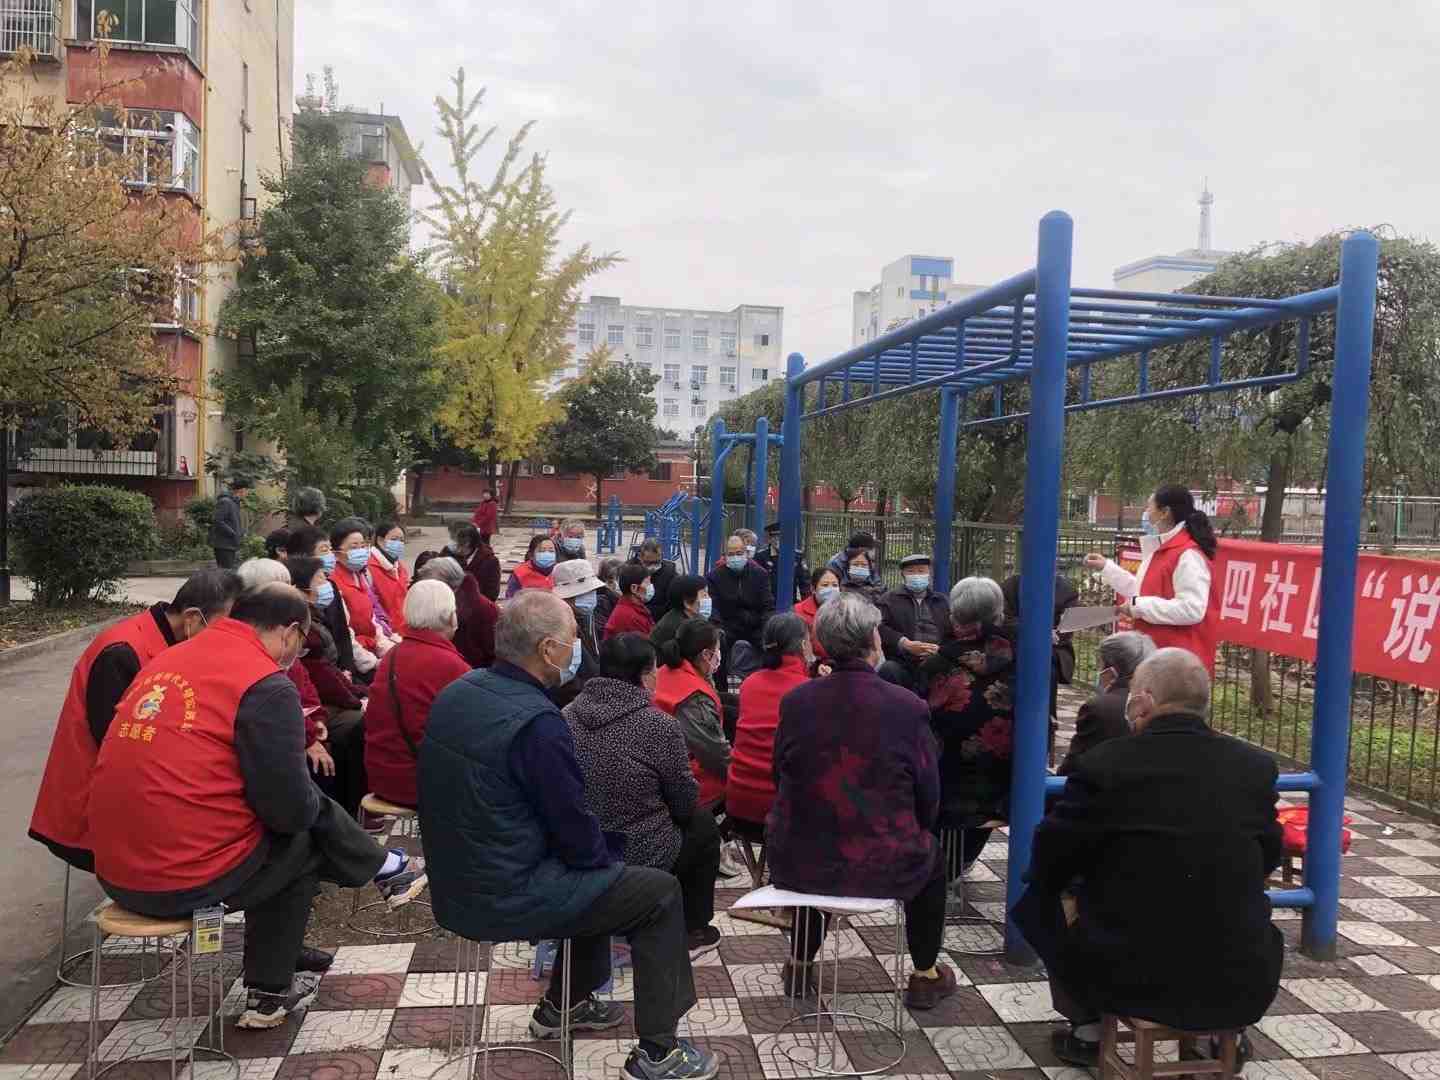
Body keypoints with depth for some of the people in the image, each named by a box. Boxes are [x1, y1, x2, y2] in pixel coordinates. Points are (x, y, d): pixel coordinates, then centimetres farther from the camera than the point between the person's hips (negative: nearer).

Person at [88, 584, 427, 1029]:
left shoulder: (168, 660, 10)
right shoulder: (265, 684, -14)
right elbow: (290, 809, -14)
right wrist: (315, 802, 9)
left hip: (116, 871, 8)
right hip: (190, 880, -8)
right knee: (310, 833, 16)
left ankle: (283, 951, 37)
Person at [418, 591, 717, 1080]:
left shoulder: (456, 693, 0)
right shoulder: (536, 721, -26)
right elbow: (575, 829, -18)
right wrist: (607, 857, 4)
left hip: (457, 883, 9)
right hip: (505, 900, -9)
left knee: (599, 871, 28)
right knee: (660, 892, 4)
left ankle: (565, 1004, 40)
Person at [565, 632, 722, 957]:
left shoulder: (569, 714, -6)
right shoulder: (659, 726, -19)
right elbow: (685, 804, -7)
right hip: (640, 859, -6)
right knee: (703, 823, 22)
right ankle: (691, 932, 31)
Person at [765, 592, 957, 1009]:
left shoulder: (794, 701, -8)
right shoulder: (909, 707, -14)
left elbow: (781, 777, 6)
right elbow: (928, 799, -4)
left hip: (797, 863, 2)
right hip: (884, 866, -2)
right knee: (931, 855, 30)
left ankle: (799, 966, 47)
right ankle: (926, 976, 40)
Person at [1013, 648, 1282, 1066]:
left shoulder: (1103, 764, -14)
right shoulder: (1256, 765, -4)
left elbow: (1049, 861, -2)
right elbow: (1268, 857, 12)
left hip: (1129, 976, -3)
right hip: (1240, 985, 4)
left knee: (1039, 893, 22)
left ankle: (1088, 1031, 27)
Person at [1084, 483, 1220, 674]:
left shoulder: (1188, 556, -18)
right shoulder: (1162, 551, 15)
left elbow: (1192, 609, -26)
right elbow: (1146, 591, 27)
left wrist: (1140, 607, -20)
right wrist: (1106, 567, 25)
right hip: (1158, 655, 10)